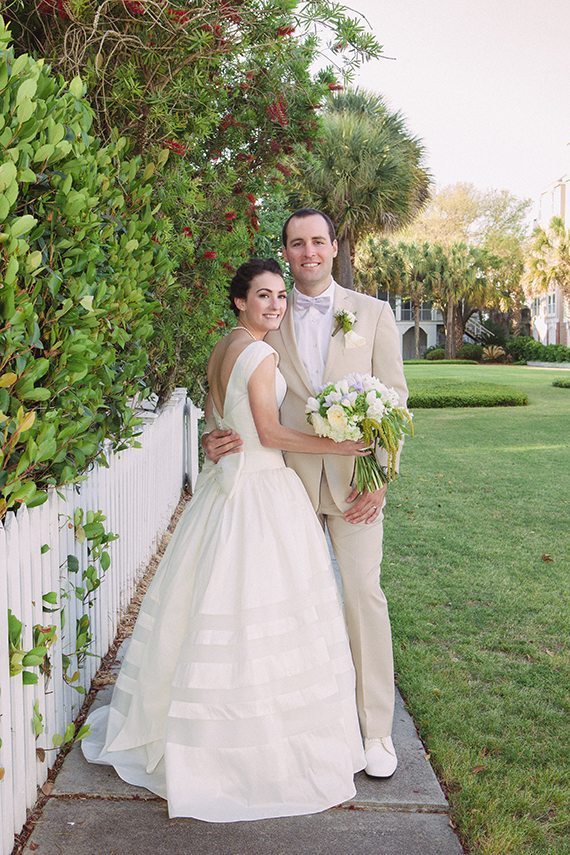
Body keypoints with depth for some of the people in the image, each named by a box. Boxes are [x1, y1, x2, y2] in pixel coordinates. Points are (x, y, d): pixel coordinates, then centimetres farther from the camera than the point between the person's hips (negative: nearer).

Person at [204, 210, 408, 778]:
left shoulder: (374, 314, 4)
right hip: (289, 475, 2)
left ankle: (376, 729, 12)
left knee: (363, 593, -3)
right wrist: (222, 435, -14)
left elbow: (394, 398, 1)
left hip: (355, 476, -1)